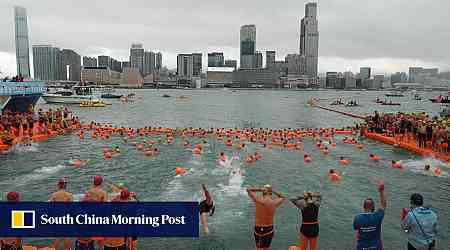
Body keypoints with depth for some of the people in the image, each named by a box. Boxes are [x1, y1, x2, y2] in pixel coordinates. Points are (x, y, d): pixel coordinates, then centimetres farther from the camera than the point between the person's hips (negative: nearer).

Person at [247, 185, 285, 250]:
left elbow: (248, 189, 4)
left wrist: (260, 189, -2)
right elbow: (282, 197, 14)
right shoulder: (275, 202, -9)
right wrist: (273, 191, 5)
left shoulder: (258, 200, -12)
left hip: (258, 229, -1)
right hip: (269, 229, 1)